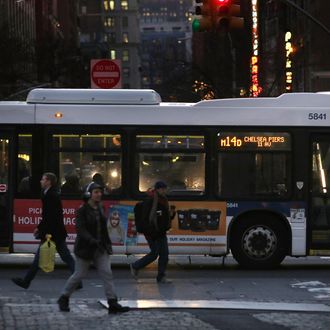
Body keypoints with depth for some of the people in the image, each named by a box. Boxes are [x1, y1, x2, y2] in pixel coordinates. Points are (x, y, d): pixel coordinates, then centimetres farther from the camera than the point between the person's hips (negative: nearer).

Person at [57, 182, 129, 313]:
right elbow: (80, 229, -23)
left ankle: (113, 304, -8)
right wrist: (92, 240, -36)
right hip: (85, 248, -6)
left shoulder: (100, 209, 7)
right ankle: (63, 299, 25)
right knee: (79, 274, 4)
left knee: (107, 273, -5)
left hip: (101, 248, 6)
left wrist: (107, 244, 19)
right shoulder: (82, 210, -13)